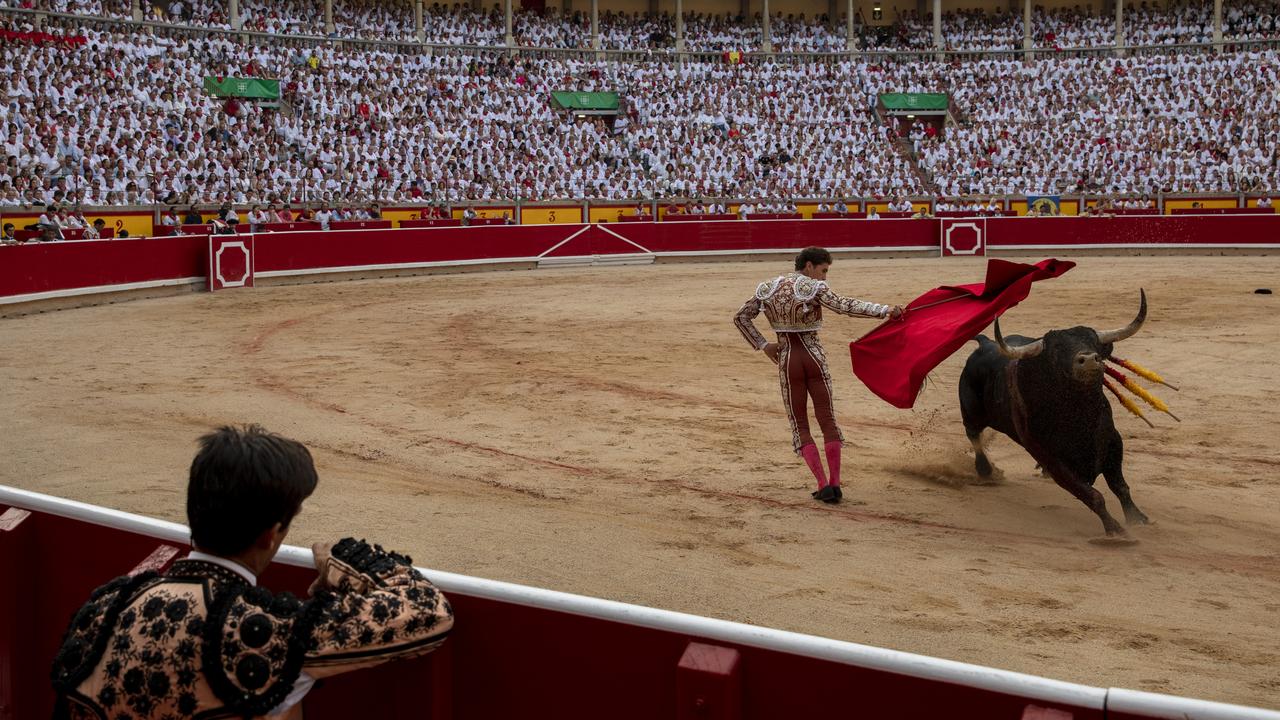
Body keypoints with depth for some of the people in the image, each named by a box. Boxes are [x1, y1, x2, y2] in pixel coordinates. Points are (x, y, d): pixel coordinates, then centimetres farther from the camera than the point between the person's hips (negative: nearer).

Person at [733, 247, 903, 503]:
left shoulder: (769, 288, 6)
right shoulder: (814, 288, -8)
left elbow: (740, 317, 5)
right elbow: (845, 306, -21)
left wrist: (763, 345, 6)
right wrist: (885, 310, -23)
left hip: (787, 360, 2)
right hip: (814, 357, -2)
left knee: (799, 425, 8)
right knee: (827, 419, 7)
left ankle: (823, 485, -3)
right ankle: (835, 484, 2)